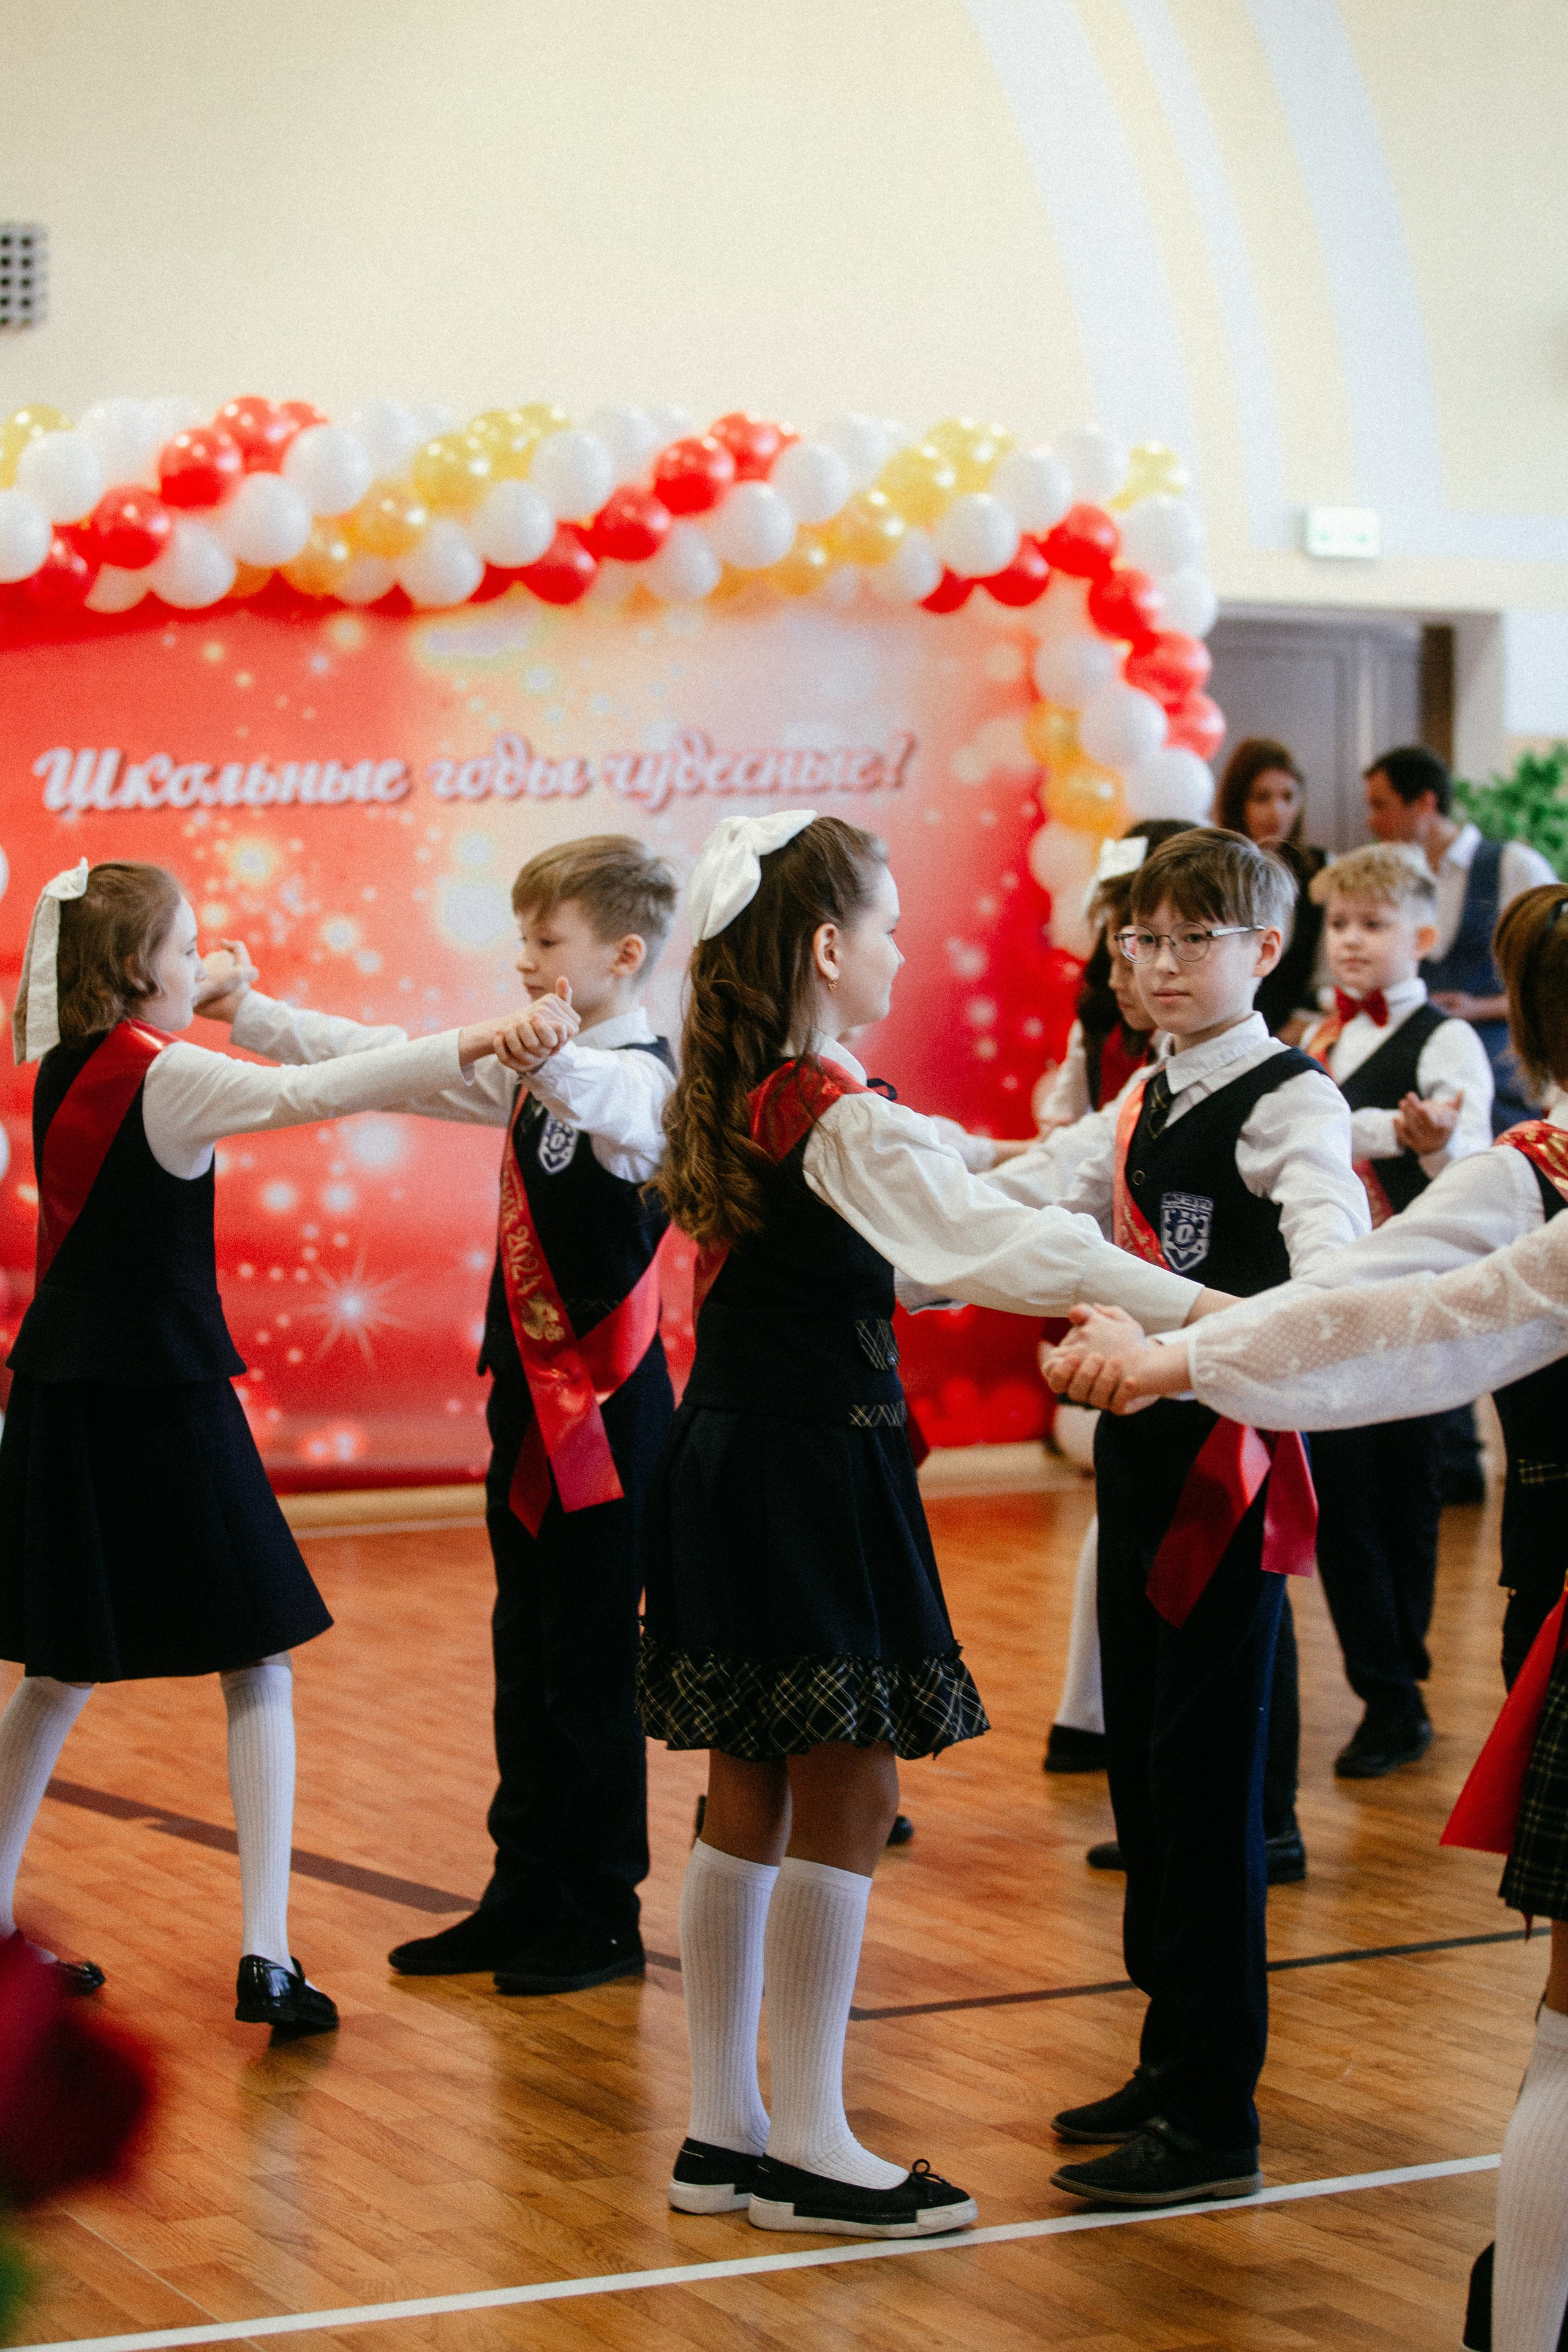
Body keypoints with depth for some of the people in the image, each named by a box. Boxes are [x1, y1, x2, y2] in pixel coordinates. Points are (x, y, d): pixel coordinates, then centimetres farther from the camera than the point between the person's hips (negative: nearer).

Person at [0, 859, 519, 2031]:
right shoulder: (165, 1078, -14)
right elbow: (314, 1092, -29)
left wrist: (206, 993, 41)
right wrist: (476, 1042, -33)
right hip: (165, 1402, -7)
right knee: (257, 1671, 0)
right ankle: (267, 1955, -8)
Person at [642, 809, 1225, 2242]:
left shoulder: (725, 1106, 10)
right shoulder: (849, 1125, -16)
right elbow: (1008, 1242, -17)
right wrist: (1196, 1306, -14)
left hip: (725, 1465, 9)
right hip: (822, 1472, -9)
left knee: (750, 1798, 13)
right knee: (847, 1799, -2)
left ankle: (723, 2129, 19)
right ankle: (806, 2149, 3)